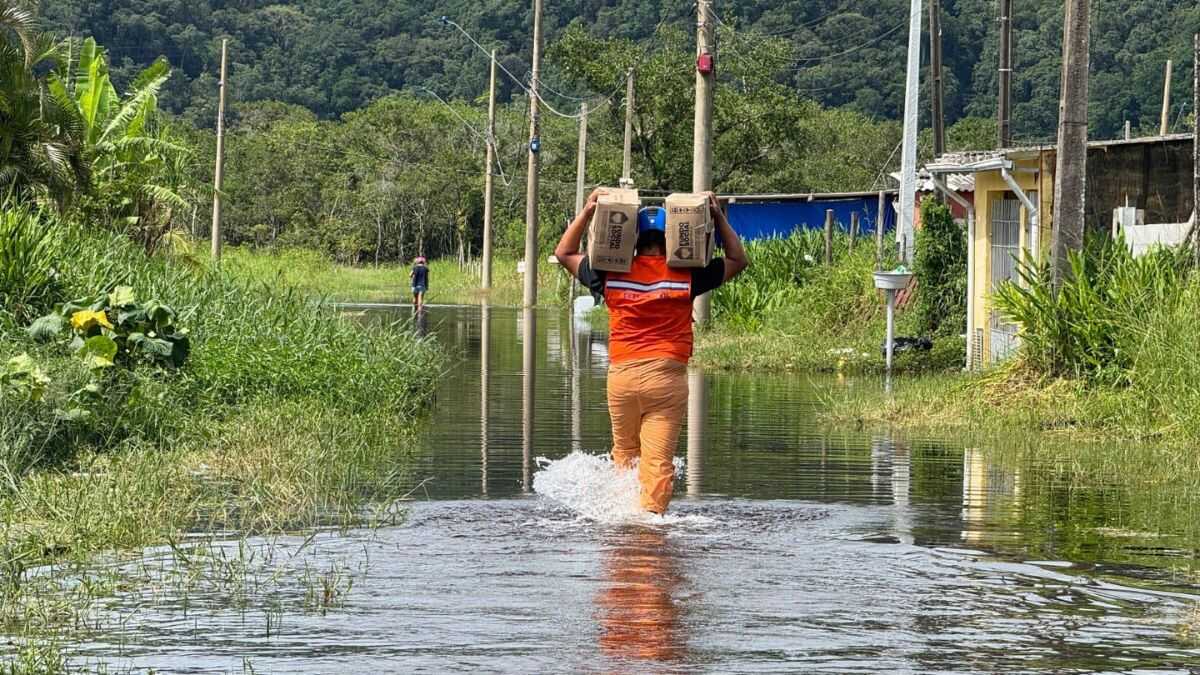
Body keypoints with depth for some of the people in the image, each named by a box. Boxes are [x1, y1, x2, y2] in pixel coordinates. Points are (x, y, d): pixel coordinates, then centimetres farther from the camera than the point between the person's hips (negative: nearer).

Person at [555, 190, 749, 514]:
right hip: (667, 375, -2)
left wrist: (587, 212, 17)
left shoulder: (611, 274, 4)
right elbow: (739, 260, 14)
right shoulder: (686, 276, 1)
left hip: (621, 374, 2)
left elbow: (564, 253, 20)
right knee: (658, 460, -5)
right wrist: (718, 217, 14)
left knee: (624, 453, 20)